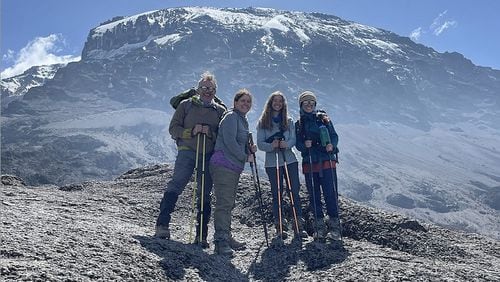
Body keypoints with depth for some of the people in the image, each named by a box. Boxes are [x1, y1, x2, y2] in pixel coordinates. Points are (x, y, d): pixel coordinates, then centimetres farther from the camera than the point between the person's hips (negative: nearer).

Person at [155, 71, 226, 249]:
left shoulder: (220, 110, 15)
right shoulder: (186, 105, 11)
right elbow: (173, 128, 5)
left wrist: (210, 133, -10)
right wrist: (191, 131, -11)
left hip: (209, 156, 2)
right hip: (187, 151, -2)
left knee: (205, 194, 3)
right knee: (176, 184, -20)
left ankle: (201, 235, 9)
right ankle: (162, 224, -21)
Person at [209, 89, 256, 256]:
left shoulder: (243, 120, 22)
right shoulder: (231, 117, -8)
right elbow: (229, 142, -17)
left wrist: (250, 148, 5)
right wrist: (246, 157, -9)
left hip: (235, 167, 10)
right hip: (223, 166, -10)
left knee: (229, 203, 13)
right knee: (224, 203, -12)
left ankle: (226, 237, 20)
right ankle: (221, 241, -12)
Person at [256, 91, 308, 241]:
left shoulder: (289, 121, 11)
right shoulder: (263, 123, 5)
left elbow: (293, 139, 3)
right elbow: (260, 144, -1)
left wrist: (287, 144, -19)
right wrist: (271, 146, -20)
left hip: (289, 160, 2)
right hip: (272, 162, -1)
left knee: (294, 192, -2)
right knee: (277, 194, 3)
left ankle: (299, 225, 4)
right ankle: (279, 226, 12)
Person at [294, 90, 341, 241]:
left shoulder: (323, 118, 8)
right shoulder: (298, 124, 12)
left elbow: (334, 136, 4)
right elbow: (297, 144, 7)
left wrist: (331, 145, -18)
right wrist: (304, 144, -15)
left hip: (327, 162, -2)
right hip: (309, 164, 2)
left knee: (330, 194, -8)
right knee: (314, 196, 5)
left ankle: (334, 226, 0)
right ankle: (320, 226, 15)